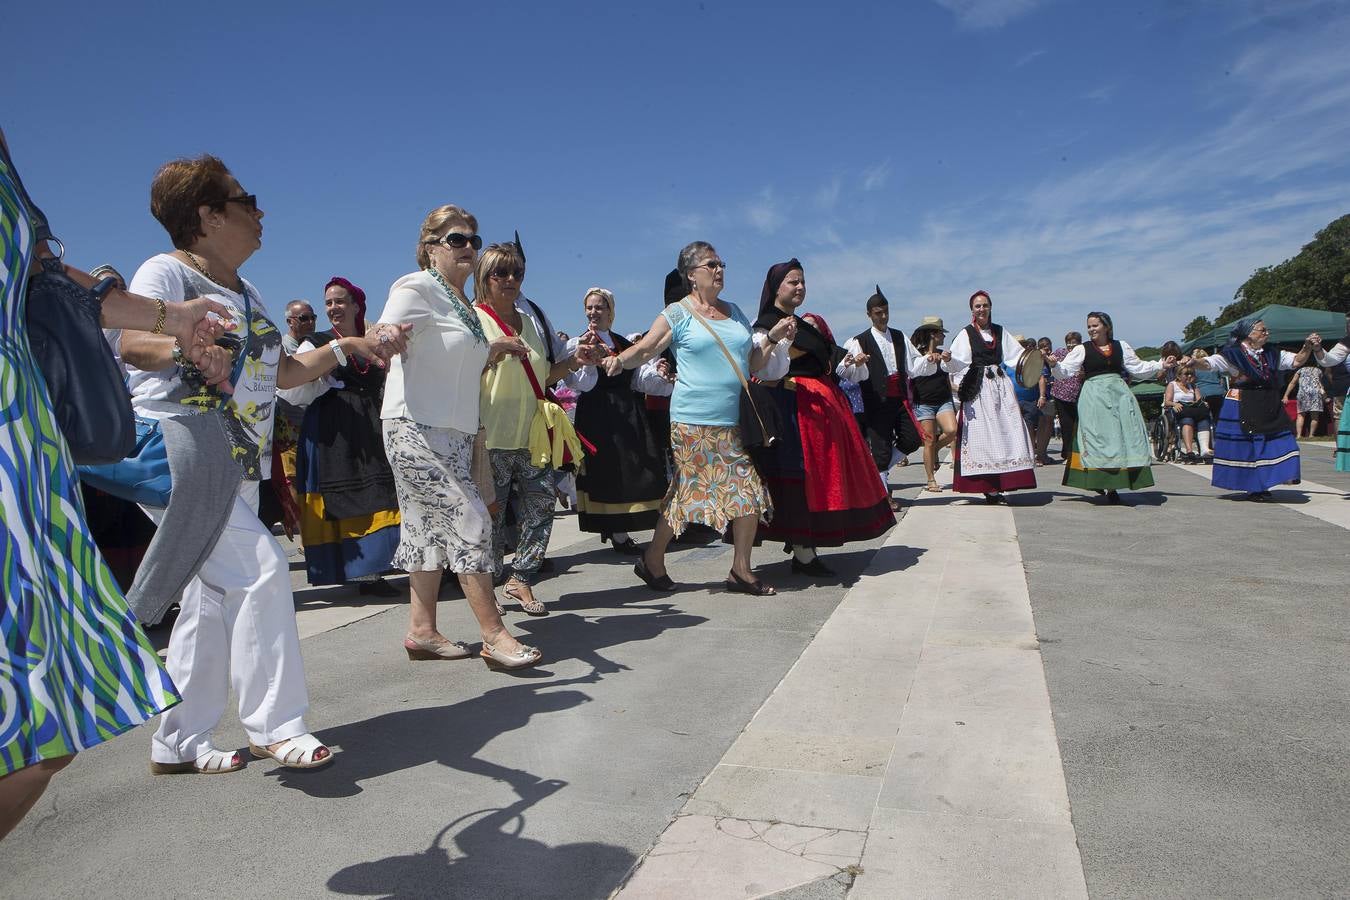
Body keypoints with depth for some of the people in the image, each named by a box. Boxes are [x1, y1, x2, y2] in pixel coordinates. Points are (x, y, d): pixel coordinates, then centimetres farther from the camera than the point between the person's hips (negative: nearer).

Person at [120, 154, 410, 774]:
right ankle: (273, 724, -6)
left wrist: (350, 346, 17)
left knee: (214, 597, 7)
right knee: (260, 567, -18)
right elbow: (130, 344, -21)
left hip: (236, 466, 8)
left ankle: (177, 743, 18)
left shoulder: (247, 297, 19)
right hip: (176, 449, -8)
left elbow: (284, 371, 22)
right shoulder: (166, 271, -5)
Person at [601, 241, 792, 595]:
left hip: (735, 421, 6)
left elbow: (752, 363, 21)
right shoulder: (678, 314, -1)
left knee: (751, 492, 2)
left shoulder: (734, 311, 17)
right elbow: (644, 349, -7)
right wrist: (619, 360, -26)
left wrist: (773, 338, 7)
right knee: (686, 490, -1)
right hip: (694, 421, -6)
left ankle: (741, 571, 15)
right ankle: (652, 561, 19)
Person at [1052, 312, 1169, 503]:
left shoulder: (1121, 346, 11)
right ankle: (1100, 482, 2)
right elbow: (1065, 371, -4)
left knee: (1122, 438, -1)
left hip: (1119, 394, 3)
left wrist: (1161, 364, 9)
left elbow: (1138, 367, 17)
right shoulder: (1082, 349, 3)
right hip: (1094, 397, -2)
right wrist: (1054, 364, -23)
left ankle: (1113, 486, 7)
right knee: (1098, 439, -4)